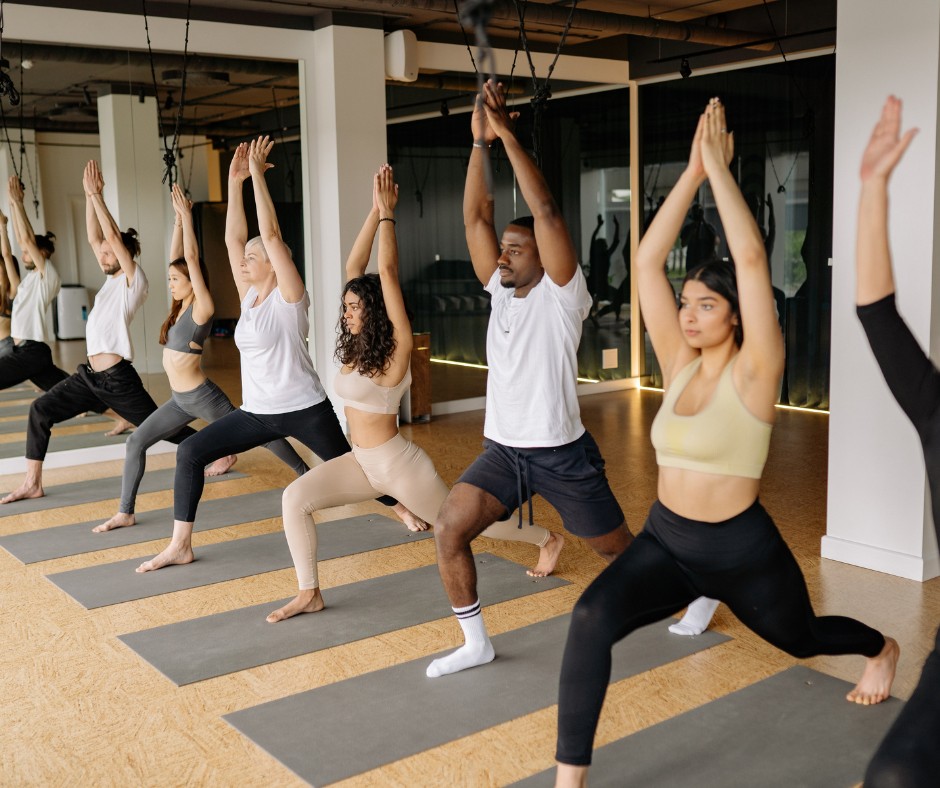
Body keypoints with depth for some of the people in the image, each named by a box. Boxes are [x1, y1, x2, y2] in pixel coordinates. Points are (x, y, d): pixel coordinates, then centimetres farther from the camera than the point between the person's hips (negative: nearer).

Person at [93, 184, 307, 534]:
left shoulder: (202, 308, -15)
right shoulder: (181, 306, 7)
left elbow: (192, 258, -18)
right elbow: (177, 258, 6)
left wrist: (187, 216, -15)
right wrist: (178, 218, 7)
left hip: (202, 397, -8)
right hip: (180, 399, 8)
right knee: (136, 441, 0)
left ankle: (307, 475, 23)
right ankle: (125, 513, 5)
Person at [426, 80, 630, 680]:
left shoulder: (560, 293, -11)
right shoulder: (501, 290, 5)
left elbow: (546, 212, -23)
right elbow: (476, 216, -1)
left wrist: (510, 135, -25)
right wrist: (481, 142, -9)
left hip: (562, 454, -5)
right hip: (502, 448, 6)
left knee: (620, 550, 10)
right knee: (449, 532, -8)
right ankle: (476, 642, 8)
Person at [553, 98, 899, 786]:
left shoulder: (753, 372, -16)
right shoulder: (678, 364, -3)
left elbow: (753, 260, -27)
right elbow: (648, 262, -9)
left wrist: (721, 168, -24)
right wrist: (692, 172, -14)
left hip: (741, 548, -3)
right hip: (665, 539, 3)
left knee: (801, 639, 26)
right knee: (592, 618, -26)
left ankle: (884, 649, 62)